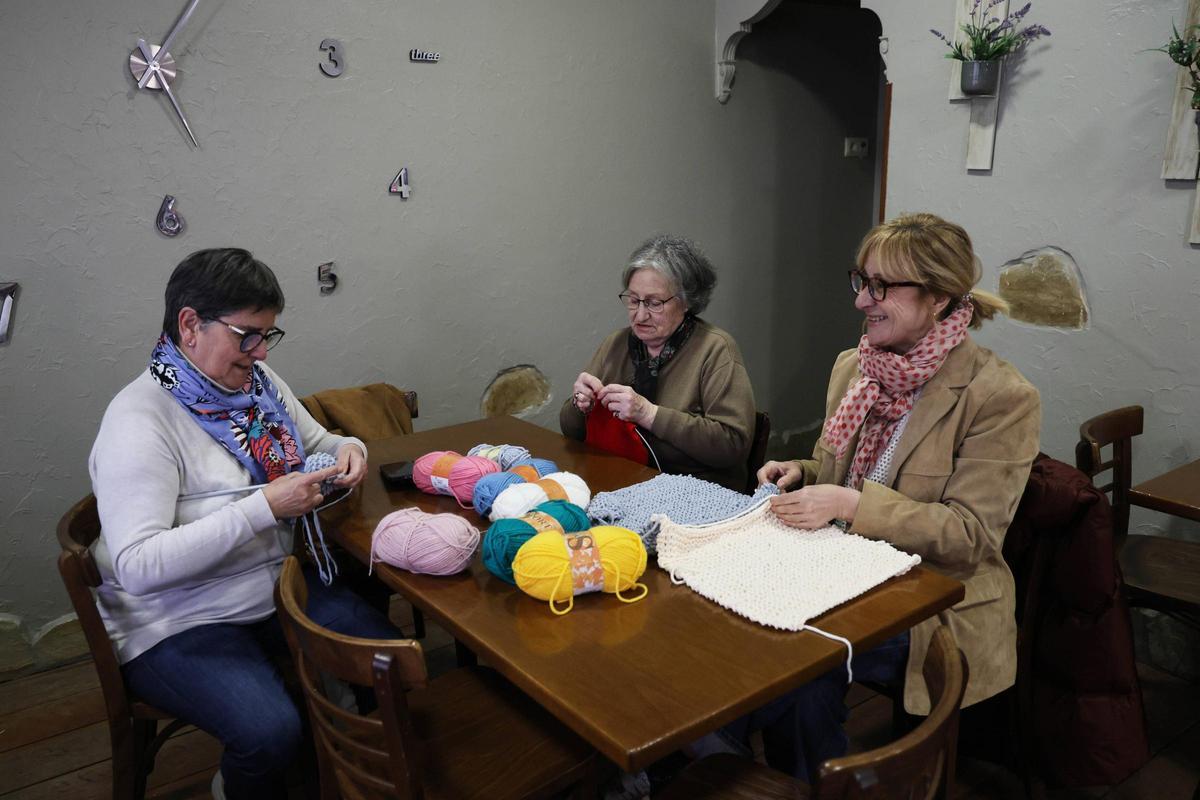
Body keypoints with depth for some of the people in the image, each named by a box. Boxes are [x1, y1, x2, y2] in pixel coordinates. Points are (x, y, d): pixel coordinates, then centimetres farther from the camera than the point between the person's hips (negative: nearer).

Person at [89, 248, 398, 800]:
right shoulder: (138, 421, -20)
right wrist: (264, 507, -31)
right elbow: (137, 565, -27)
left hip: (277, 589, 7)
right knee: (270, 732, -28)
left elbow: (315, 444, 18)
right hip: (178, 624, -7)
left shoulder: (257, 381, 3)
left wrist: (346, 449, -7)